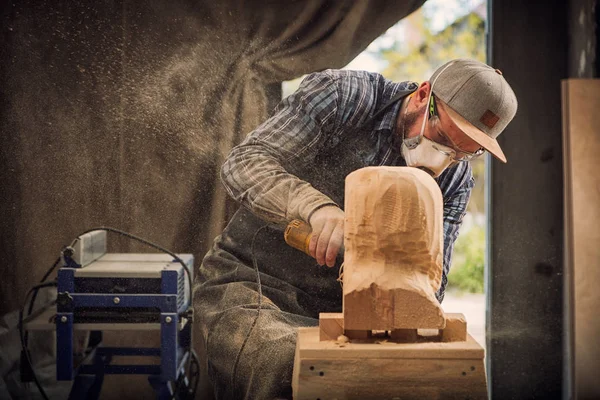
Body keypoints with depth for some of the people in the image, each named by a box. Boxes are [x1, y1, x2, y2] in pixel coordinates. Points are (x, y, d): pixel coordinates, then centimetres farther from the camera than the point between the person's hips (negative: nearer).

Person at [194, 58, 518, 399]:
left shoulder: (455, 179, -1)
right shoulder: (342, 96, -14)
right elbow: (243, 164, -22)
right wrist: (316, 205, -40)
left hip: (338, 307, 4)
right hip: (250, 283, -3)